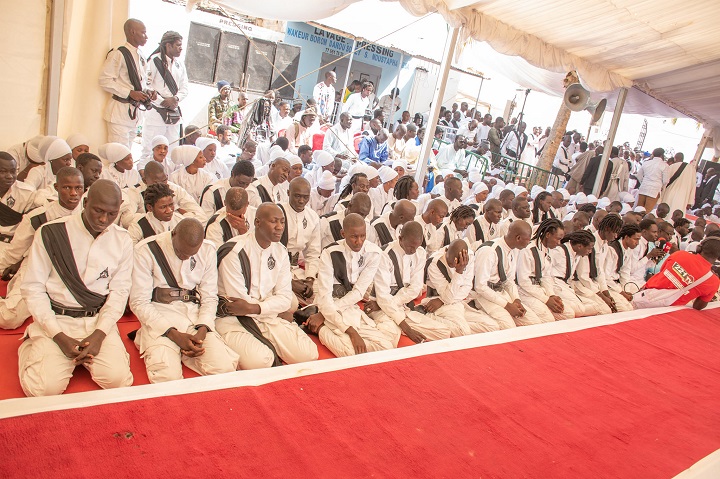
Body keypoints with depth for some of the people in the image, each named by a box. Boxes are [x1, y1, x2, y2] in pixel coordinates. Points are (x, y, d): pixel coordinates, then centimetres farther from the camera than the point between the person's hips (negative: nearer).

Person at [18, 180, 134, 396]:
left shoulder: (122, 240, 1)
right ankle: (30, 347, 15)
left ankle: (84, 354, 15)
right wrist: (59, 336, -12)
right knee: (45, 387, -19)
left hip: (99, 319, 2)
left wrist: (99, 334, -13)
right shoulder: (51, 233, -7)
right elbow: (32, 288, -5)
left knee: (118, 379, -18)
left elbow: (119, 291, 1)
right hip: (56, 319, -2)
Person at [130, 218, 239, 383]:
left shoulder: (208, 251, 5)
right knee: (167, 375, -29)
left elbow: (209, 297, 7)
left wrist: (202, 329, -12)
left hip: (195, 313, 3)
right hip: (158, 317, -3)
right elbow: (139, 303, -6)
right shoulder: (145, 250, -6)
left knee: (225, 368, -20)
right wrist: (173, 334, -17)